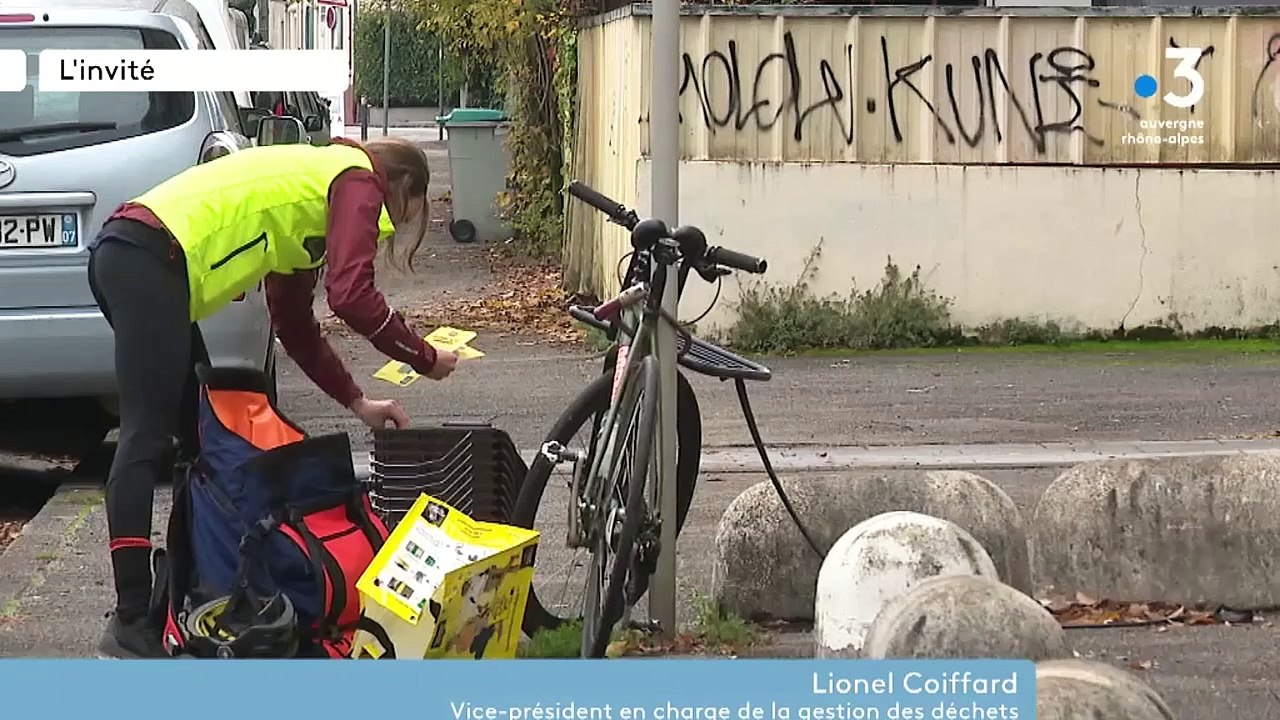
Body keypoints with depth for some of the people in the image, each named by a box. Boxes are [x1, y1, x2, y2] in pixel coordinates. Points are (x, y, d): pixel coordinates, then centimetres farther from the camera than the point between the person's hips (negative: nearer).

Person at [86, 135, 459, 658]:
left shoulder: (309, 190, 30)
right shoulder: (357, 181, 3)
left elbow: (295, 326, 34)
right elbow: (352, 296, -11)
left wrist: (357, 402, 33)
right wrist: (425, 358, 1)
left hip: (123, 259, 11)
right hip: (148, 262, -11)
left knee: (198, 430, 17)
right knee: (147, 438, -14)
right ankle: (129, 627, -19)